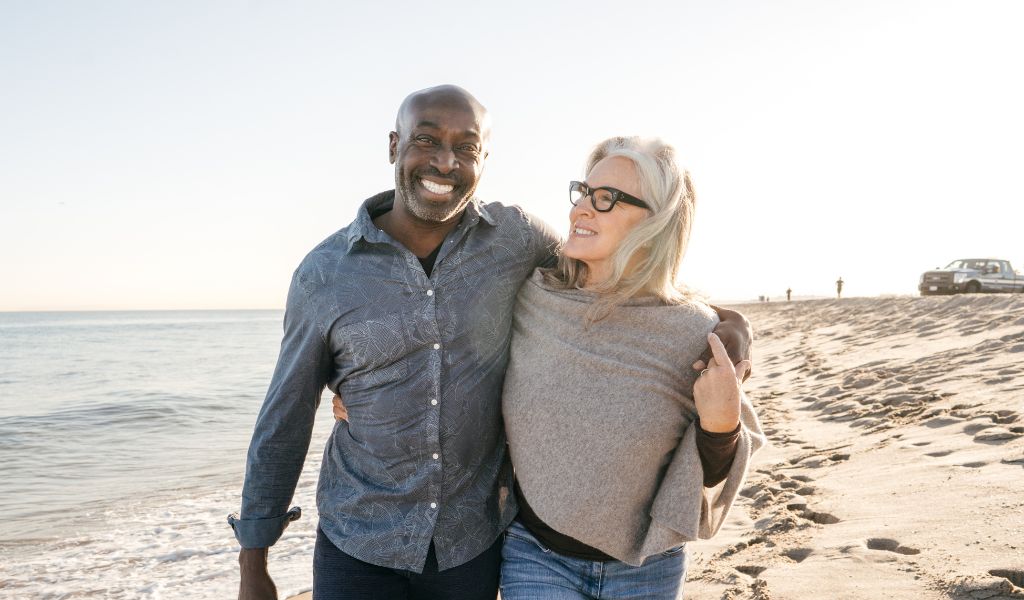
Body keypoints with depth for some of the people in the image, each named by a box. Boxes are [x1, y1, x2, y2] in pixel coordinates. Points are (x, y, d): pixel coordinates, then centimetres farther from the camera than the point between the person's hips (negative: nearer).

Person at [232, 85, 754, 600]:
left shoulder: (515, 236, -8)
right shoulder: (323, 273, -9)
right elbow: (283, 423, -1)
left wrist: (719, 315, -6)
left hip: (474, 544, 1)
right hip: (356, 545, -1)